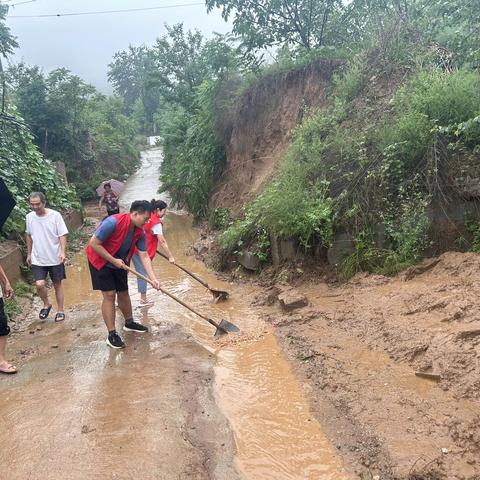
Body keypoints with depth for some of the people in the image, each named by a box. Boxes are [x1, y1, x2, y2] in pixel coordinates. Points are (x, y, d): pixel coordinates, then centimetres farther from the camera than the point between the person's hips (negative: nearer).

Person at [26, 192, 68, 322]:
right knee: (39, 285, -9)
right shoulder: (29, 217, 0)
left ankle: (60, 310, 25)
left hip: (55, 258, -2)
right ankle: (46, 304, 19)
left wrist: (63, 252, -23)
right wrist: (29, 254, 17)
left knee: (57, 284, 9)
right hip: (37, 259, 3)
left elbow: (62, 235, -11)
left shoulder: (55, 215, -13)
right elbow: (29, 236, 14)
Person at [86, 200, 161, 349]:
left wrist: (153, 278, -19)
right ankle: (112, 335, -2)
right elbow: (94, 243, -28)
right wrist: (113, 260, -25)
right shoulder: (113, 222, -33)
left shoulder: (140, 232, -12)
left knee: (123, 293, 15)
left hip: (119, 263, 7)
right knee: (109, 295, -10)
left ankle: (129, 323, 37)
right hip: (100, 260, -6)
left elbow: (144, 256, -10)